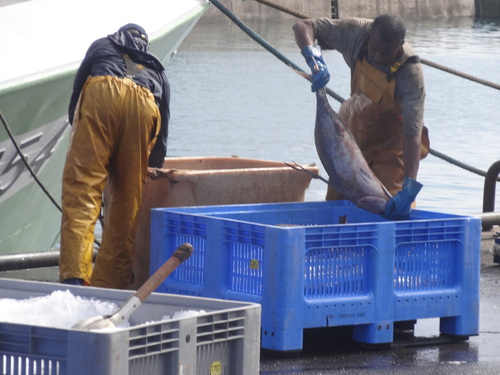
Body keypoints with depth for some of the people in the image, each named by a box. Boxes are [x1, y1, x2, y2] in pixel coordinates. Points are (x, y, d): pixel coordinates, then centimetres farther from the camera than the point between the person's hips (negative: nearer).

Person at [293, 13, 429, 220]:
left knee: (388, 206, -17)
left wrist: (408, 188, -48)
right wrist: (314, 58, -41)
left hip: (393, 136, -4)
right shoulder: (356, 33, -26)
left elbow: (413, 131, -39)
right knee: (335, 201, 7)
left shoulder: (410, 73, -34)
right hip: (356, 125, 4)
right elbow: (303, 26, -19)